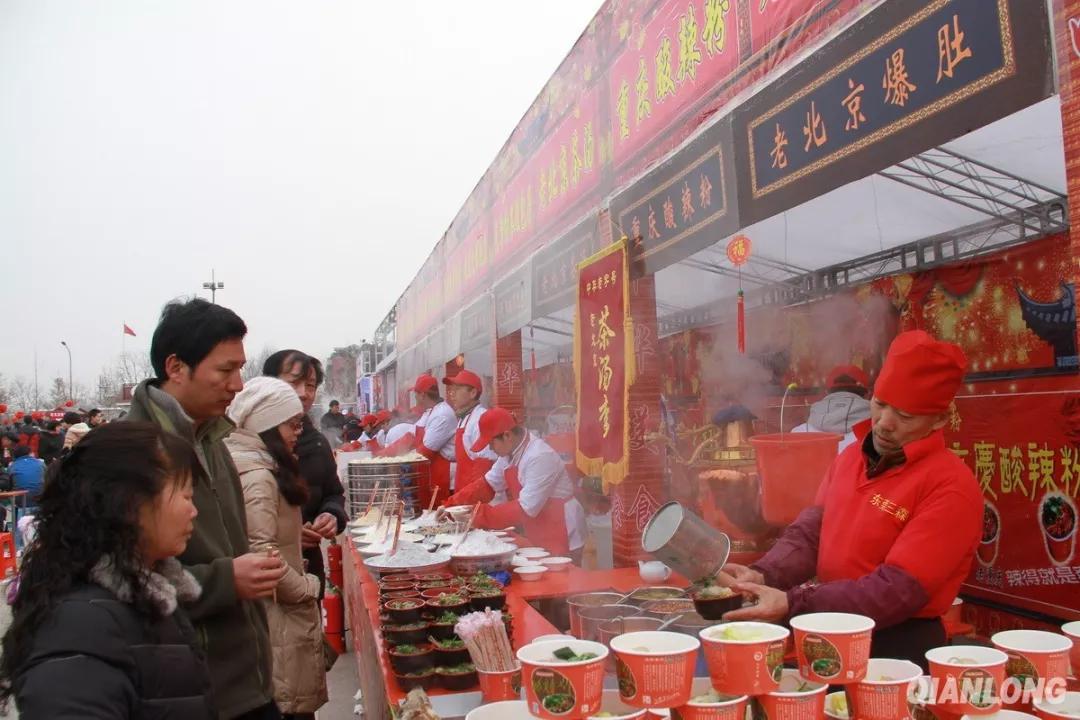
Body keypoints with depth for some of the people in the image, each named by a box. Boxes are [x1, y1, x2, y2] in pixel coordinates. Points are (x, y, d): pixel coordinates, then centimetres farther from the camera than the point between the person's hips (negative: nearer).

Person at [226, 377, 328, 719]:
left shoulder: (259, 467, 10)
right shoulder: (257, 476, -20)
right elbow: (261, 554, -26)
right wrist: (308, 589, -14)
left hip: (275, 607, 9)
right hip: (278, 616, -9)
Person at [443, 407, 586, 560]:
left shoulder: (540, 457, -26)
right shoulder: (510, 453, 2)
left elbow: (526, 509, -27)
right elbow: (488, 485, 9)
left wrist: (480, 514, -23)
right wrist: (452, 505, -2)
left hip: (561, 540, -8)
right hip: (537, 538, 8)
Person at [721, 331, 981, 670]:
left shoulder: (950, 487, -19)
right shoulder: (850, 457, 5)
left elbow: (899, 590, -23)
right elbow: (809, 533, 1)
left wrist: (792, 604, -30)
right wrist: (763, 575, -19)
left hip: (899, 648, -6)